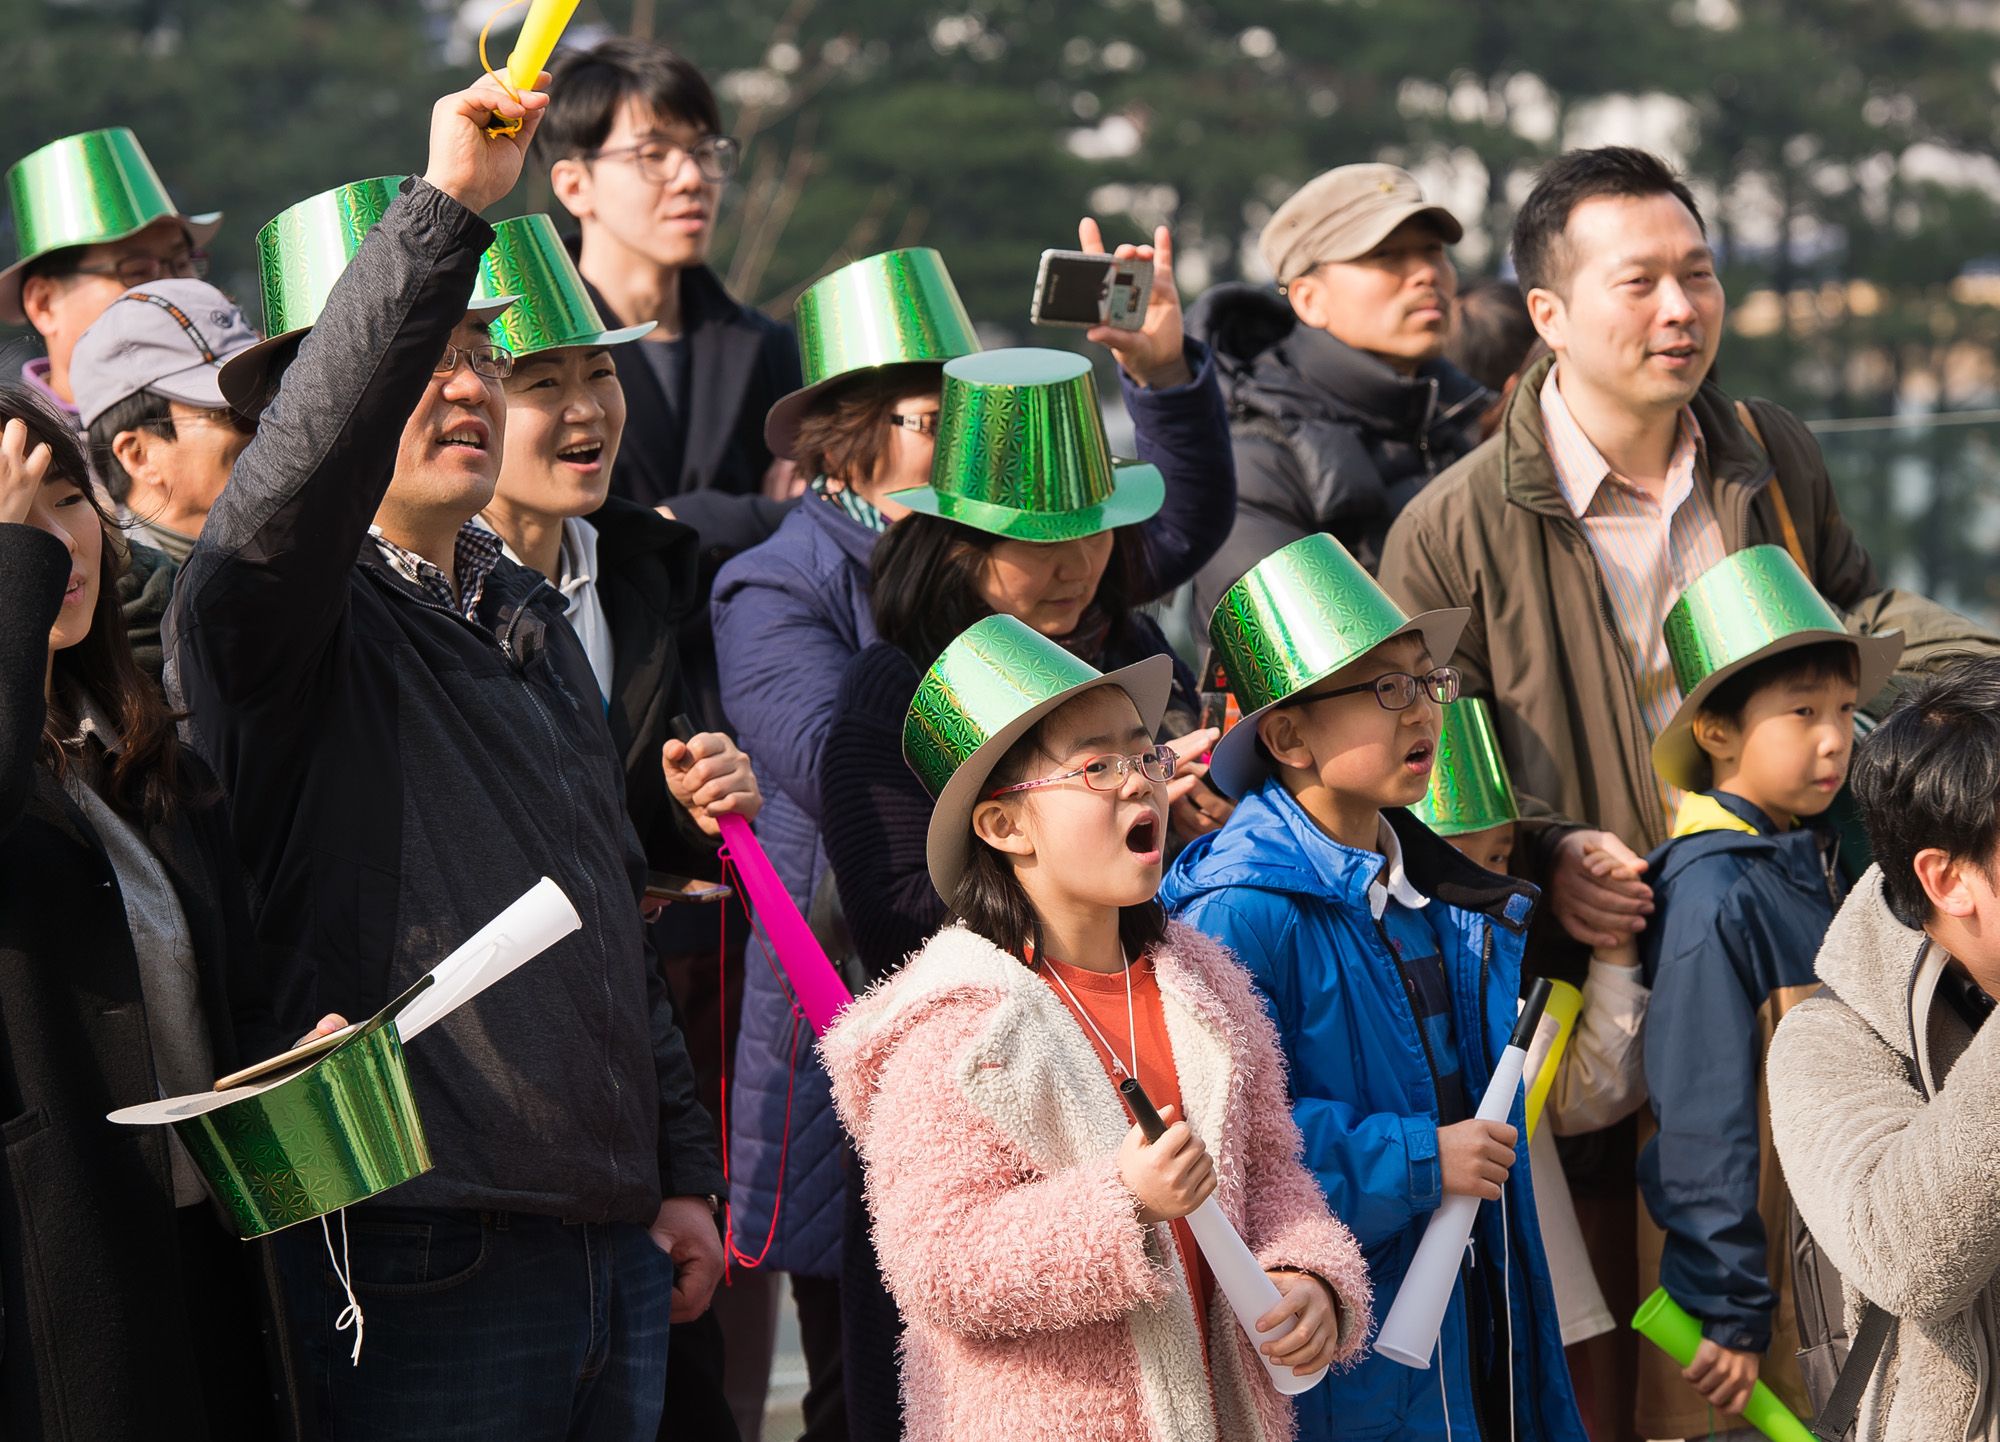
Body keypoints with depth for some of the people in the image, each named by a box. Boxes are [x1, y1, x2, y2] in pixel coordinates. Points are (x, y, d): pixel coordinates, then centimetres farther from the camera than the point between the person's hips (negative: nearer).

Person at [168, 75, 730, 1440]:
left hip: (616, 1248, 7)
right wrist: (446, 205, -36)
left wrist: (682, 1172, 21)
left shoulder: (530, 614, 18)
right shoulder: (278, 616, -6)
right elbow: (303, 470, -30)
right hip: (429, 1262, -7)